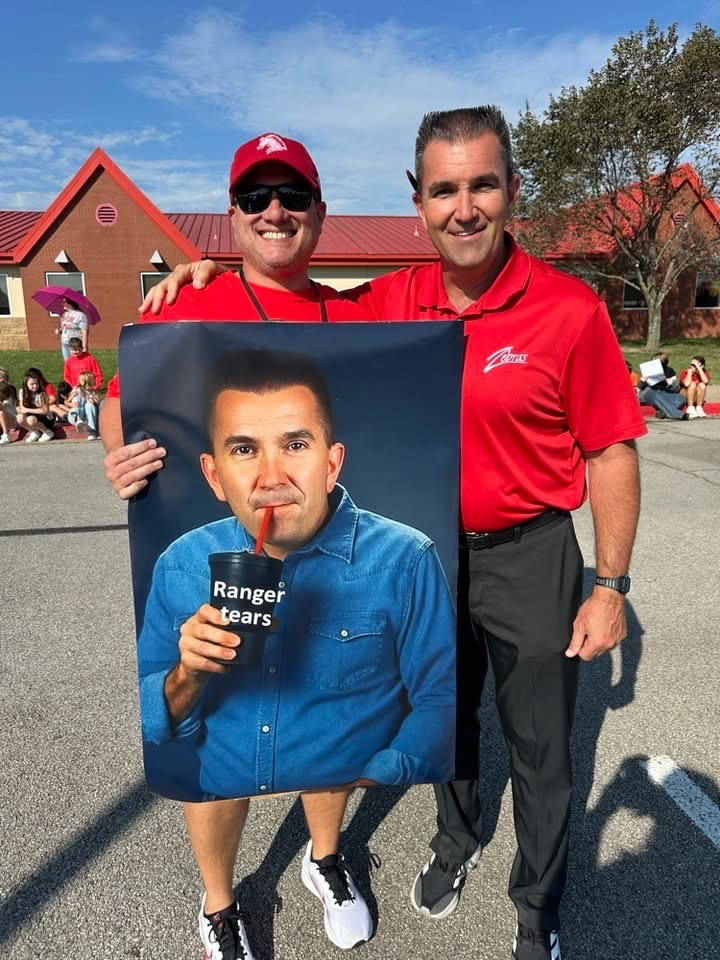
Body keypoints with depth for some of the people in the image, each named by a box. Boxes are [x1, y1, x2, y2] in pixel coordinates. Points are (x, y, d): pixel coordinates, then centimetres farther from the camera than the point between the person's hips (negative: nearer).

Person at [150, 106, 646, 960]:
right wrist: (212, 274, -6)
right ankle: (456, 841, 55)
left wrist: (610, 586, -10)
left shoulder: (569, 310, -16)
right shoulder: (392, 303, -6)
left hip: (527, 556, -3)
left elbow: (611, 453, -10)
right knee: (447, 718, 25)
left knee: (540, 749, 15)